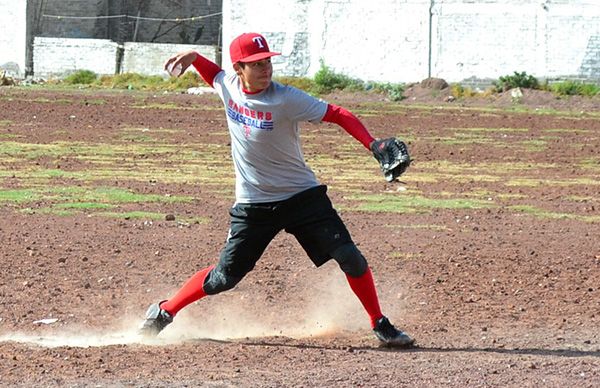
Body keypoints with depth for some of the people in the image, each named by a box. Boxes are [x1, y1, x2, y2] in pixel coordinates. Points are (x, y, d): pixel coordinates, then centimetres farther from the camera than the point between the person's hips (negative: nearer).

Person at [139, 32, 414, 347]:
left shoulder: (285, 99, -19)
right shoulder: (228, 85, -4)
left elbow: (338, 115, -21)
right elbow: (213, 72, 21)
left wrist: (373, 145, -34)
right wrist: (192, 56, 1)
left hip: (302, 196, -2)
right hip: (252, 206, 2)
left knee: (350, 258, -11)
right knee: (225, 277, 1)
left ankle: (380, 325, 6)